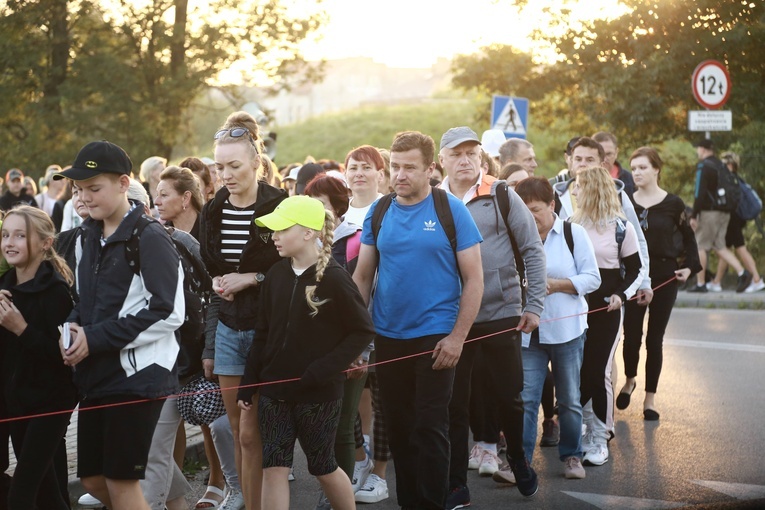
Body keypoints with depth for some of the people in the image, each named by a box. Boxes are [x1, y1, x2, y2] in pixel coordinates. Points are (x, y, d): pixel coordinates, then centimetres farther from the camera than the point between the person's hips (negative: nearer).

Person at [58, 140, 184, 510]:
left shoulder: (149, 239, -13)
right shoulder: (89, 236, 11)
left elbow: (168, 312, -18)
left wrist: (96, 338, -19)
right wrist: (74, 327, -3)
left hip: (137, 374, -8)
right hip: (96, 374, 8)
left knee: (121, 480, -2)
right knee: (93, 479, 12)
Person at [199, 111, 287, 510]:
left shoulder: (279, 206, -9)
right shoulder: (212, 212, 8)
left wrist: (252, 278, -14)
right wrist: (217, 282, -1)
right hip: (228, 326, 6)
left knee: (251, 434, -7)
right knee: (238, 432, 9)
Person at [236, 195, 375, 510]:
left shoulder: (334, 278, -13)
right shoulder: (276, 275, 4)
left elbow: (363, 330, -10)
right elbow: (263, 333, 9)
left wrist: (325, 368, -17)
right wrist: (247, 386, 8)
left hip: (318, 393, -5)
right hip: (274, 389, 5)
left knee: (323, 467, 9)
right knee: (274, 467, 2)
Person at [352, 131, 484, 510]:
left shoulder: (451, 210, -6)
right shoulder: (378, 212, 4)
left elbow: (473, 279, -6)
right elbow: (362, 276, 8)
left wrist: (457, 337, -12)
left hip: (435, 336, -4)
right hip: (387, 337, 4)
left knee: (429, 431, -3)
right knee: (398, 430, 11)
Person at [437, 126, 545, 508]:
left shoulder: (501, 196, -2)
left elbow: (532, 251, 0)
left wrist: (534, 304, -4)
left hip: (501, 314, -1)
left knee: (508, 395, 10)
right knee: (454, 404, 6)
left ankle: (518, 459, 36)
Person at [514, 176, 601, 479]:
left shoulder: (573, 233, 0)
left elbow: (592, 278, -4)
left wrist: (556, 285, -15)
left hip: (567, 329, -1)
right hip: (528, 331, 1)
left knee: (569, 399, 10)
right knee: (526, 399, -4)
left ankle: (571, 455, 23)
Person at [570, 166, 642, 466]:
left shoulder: (621, 227, -3)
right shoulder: (572, 224, 6)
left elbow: (634, 269, 3)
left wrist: (621, 295, -13)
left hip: (606, 308, -3)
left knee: (598, 372, -4)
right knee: (576, 371, 1)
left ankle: (599, 440, 6)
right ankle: (588, 427, 17)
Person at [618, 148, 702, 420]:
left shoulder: (673, 203, -3)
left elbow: (687, 236, 8)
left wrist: (690, 266, -4)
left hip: (664, 276, -1)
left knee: (654, 338, 3)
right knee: (631, 335, -3)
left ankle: (650, 398, 13)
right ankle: (630, 380, 27)